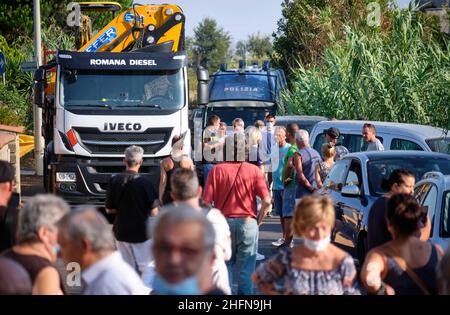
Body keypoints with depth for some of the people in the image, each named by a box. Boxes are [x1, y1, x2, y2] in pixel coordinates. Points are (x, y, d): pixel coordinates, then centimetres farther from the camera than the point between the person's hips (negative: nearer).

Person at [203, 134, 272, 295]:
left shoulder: (217, 170, -3)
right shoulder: (253, 170, -3)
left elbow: (206, 202, -9)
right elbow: (267, 202, -9)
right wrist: (258, 220, 5)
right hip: (248, 222, 0)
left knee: (224, 266, 12)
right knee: (246, 270, 5)